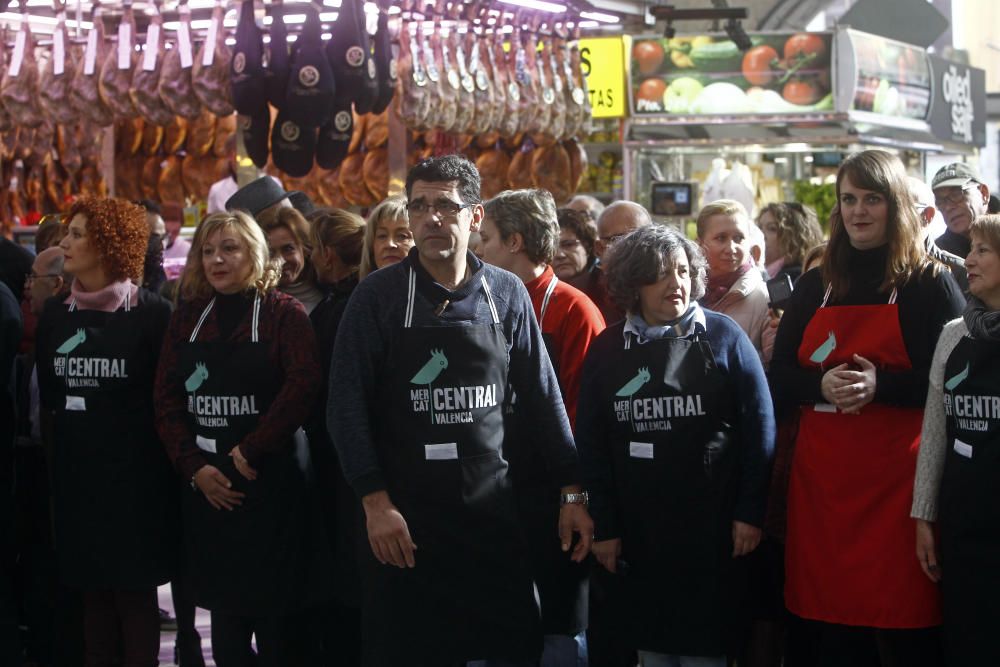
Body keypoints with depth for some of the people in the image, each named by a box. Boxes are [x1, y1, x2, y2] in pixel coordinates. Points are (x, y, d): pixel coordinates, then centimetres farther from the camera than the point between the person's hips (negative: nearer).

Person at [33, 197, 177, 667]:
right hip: (76, 471, 5)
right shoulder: (55, 313, 8)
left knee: (135, 589, 2)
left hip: (135, 473, -5)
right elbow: (46, 392, 15)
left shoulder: (151, 313, -8)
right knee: (91, 589, 9)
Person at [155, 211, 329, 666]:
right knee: (224, 613, 11)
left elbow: (303, 386, -16)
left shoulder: (284, 313, -3)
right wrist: (193, 466, -8)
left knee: (275, 615, 3)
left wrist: (251, 450, -18)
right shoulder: (188, 317, 10)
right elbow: (167, 399, 5)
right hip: (206, 487, 4)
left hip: (271, 484, -4)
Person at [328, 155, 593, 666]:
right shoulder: (378, 295, -5)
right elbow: (347, 404, -7)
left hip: (492, 506, 2)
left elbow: (541, 396, 7)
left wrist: (572, 492, 5)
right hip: (403, 513, -2)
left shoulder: (506, 295, 3)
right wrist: (375, 502, -13)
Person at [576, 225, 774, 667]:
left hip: (711, 526, -2)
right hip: (638, 529, 2)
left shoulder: (723, 337, 0)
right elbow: (591, 444, 5)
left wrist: (750, 512, -7)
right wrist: (603, 526, 1)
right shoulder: (607, 350, 7)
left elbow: (759, 427, -3)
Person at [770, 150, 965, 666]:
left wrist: (881, 385, -20)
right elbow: (779, 378, 11)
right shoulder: (815, 287, 15)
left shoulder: (929, 284, 2)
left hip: (895, 482, -4)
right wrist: (822, 383, -9)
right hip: (821, 479, 4)